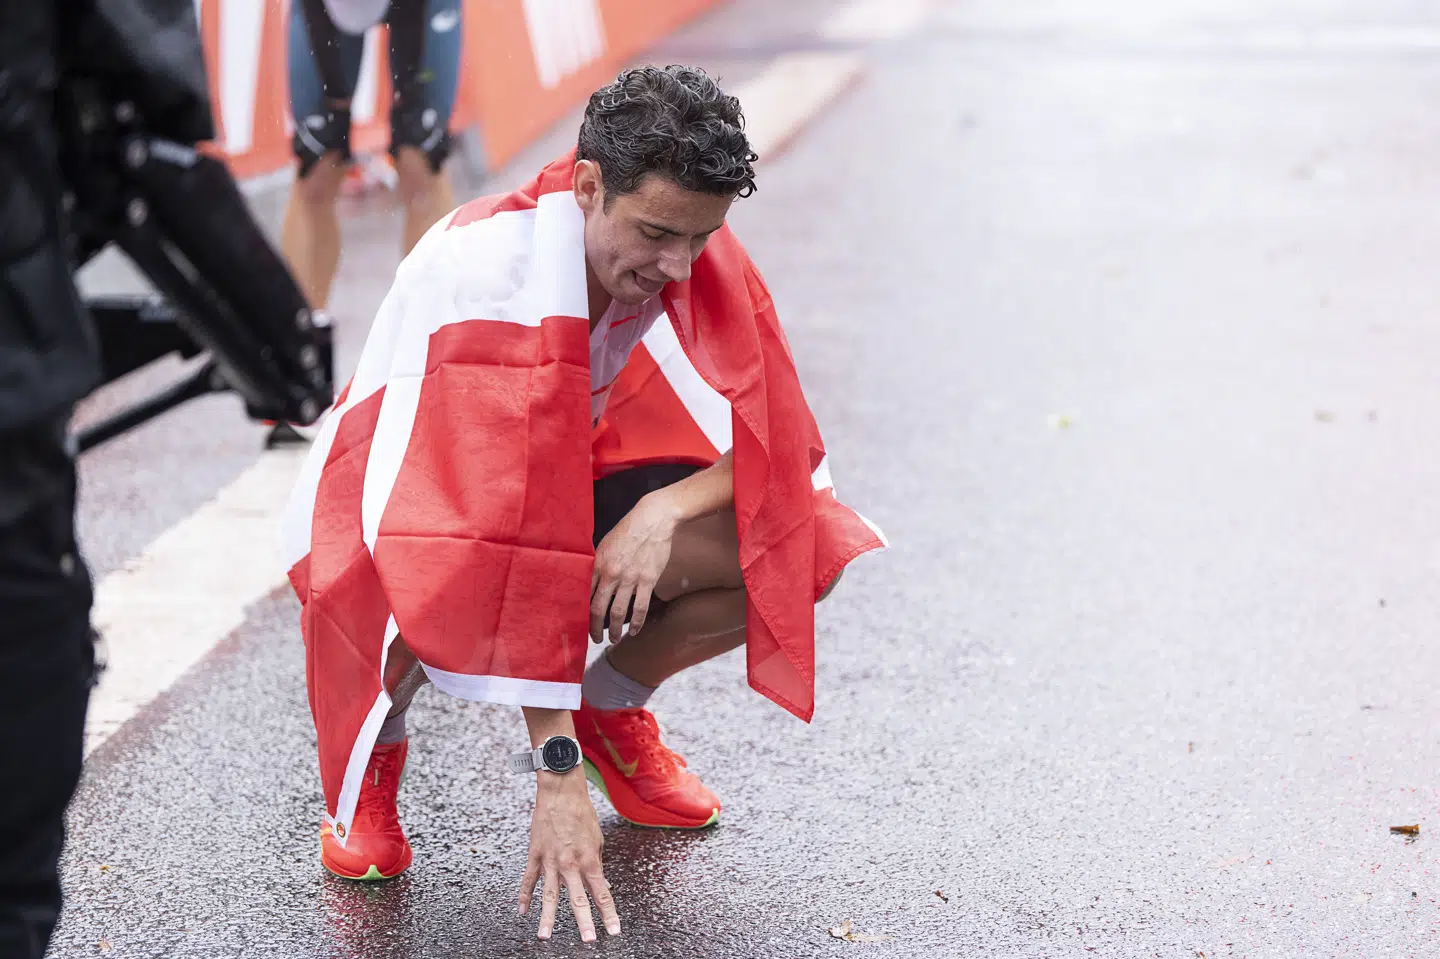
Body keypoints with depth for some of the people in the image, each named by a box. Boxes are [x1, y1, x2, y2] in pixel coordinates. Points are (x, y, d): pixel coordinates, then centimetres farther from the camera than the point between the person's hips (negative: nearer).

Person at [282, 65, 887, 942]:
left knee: (805, 540, -19)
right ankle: (376, 740, -5)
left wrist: (666, 509, -32)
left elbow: (786, 449, -10)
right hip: (406, 504, -5)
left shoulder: (702, 260, -16)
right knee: (428, 578, -42)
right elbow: (498, 532, -38)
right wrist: (558, 773, -40)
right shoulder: (480, 271, -33)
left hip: (578, 491, 5)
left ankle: (612, 707, 8)